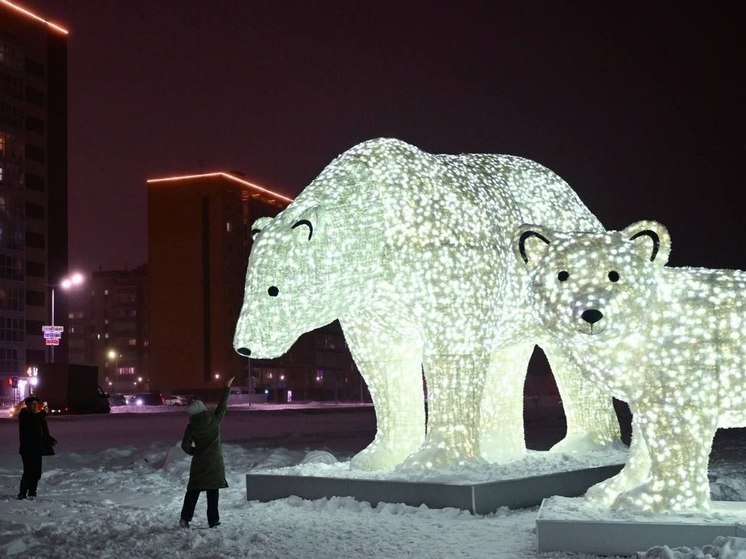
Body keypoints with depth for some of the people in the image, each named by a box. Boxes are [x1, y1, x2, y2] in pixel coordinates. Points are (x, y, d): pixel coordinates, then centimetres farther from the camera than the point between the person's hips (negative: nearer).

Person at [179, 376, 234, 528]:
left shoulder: (191, 427, -5)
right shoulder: (214, 420, -7)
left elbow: (185, 446, -6)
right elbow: (222, 406, 5)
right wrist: (227, 387, 14)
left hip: (199, 464, 1)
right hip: (215, 463, -1)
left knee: (193, 491, 11)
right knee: (213, 492, 4)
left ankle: (185, 518, 7)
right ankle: (213, 521, 7)